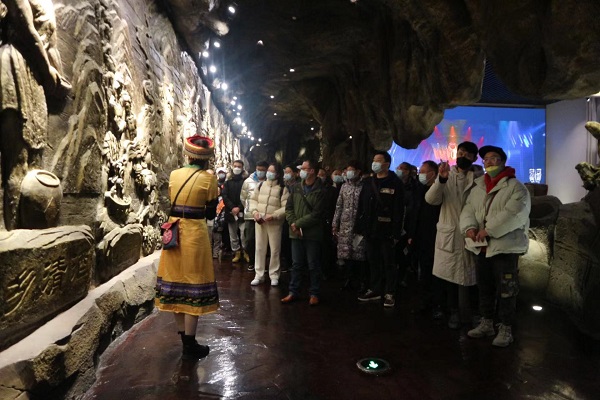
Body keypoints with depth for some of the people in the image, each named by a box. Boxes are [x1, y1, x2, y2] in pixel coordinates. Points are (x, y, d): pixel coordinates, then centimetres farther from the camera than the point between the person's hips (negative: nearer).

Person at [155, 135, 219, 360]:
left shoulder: (174, 175, 5)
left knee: (176, 284, 13)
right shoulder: (209, 178, -8)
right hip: (195, 233, -5)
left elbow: (173, 202, 13)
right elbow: (211, 214, -2)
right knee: (194, 286, 2)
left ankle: (183, 338, 25)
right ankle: (190, 346, 9)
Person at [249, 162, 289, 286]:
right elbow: (253, 200, 12)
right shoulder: (260, 185, 8)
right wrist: (254, 211, -6)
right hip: (259, 222, 4)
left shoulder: (283, 188, -5)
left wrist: (273, 216, -21)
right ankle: (259, 275, 18)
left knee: (275, 250, 4)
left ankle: (274, 275, 18)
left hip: (275, 223, -3)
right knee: (259, 248, 8)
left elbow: (286, 207, -10)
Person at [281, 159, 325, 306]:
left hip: (312, 234, -4)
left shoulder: (320, 190, -9)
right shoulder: (296, 188, 8)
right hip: (296, 233, 5)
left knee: (313, 265, 6)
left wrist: (298, 223, -13)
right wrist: (293, 224, -9)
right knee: (296, 264, 13)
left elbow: (316, 214, -13)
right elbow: (289, 208, 7)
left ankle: (314, 294, 18)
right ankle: (293, 292, 23)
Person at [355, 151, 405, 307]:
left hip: (386, 231, -5)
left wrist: (396, 232, -15)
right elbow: (361, 205, 11)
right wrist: (360, 226, 5)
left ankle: (390, 293, 14)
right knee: (373, 262, 13)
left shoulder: (395, 183, -5)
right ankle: (375, 290, 25)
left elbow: (398, 210, -10)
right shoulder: (368, 182, 12)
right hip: (370, 230, 5)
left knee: (389, 263, 4)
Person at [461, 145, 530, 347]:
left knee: (506, 291, 2)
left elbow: (514, 214, -21)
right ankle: (486, 323, 30)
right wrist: (470, 227, -13)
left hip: (505, 247, -6)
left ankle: (506, 329, 16)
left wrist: (489, 230, -22)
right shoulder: (478, 187, 13)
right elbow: (468, 209, 7)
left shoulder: (516, 187, -8)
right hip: (482, 247, 6)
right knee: (485, 288, 16)